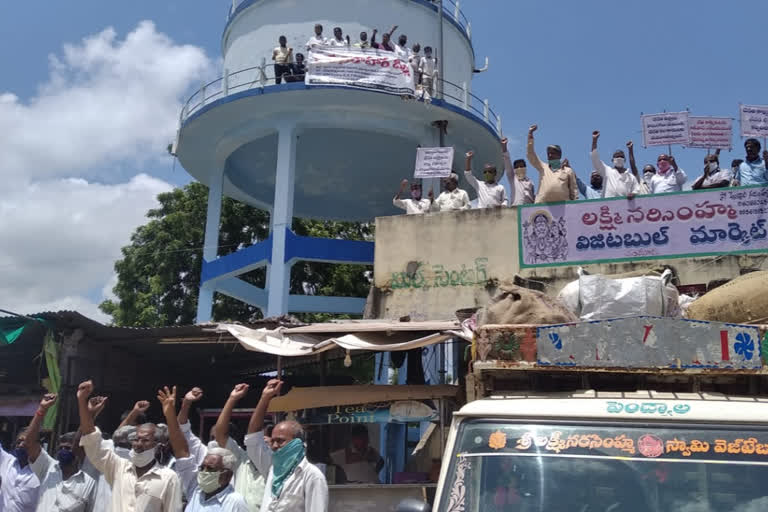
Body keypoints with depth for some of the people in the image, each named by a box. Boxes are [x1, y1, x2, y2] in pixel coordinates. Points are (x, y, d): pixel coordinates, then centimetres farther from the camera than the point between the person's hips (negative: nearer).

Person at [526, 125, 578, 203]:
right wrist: (530, 133, 11)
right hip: (542, 205, 1)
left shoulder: (568, 170, 19)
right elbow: (531, 155, 15)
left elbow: (574, 189, 14)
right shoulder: (543, 168, 23)